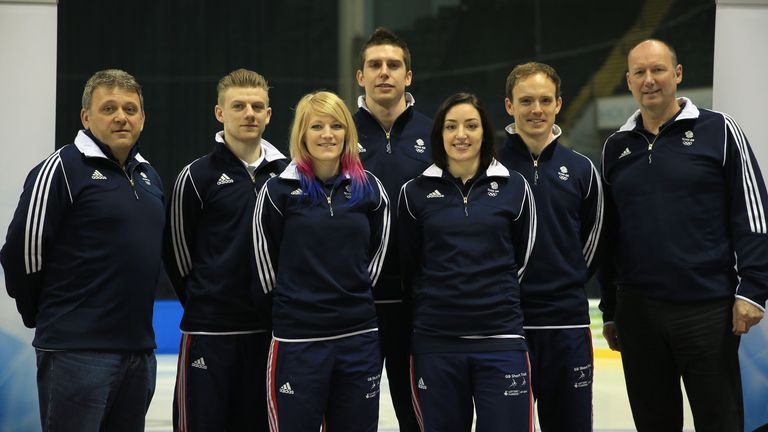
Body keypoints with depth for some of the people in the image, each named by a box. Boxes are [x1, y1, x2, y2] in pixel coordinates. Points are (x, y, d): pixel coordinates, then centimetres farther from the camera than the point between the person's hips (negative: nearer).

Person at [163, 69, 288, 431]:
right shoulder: (197, 176, -4)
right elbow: (177, 252, 2)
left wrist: (278, 305, 9)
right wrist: (206, 302, 7)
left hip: (270, 328, 4)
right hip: (210, 331, -4)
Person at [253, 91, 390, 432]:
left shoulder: (369, 188, 5)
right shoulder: (279, 190, -4)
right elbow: (266, 257, 3)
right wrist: (296, 302, 9)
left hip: (359, 337, 3)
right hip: (297, 340, -3)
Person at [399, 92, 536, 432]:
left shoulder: (514, 187, 3)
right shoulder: (415, 192, 4)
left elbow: (522, 258, 11)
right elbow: (409, 265, 11)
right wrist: (440, 299, 12)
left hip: (501, 339, -1)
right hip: (435, 343, 1)